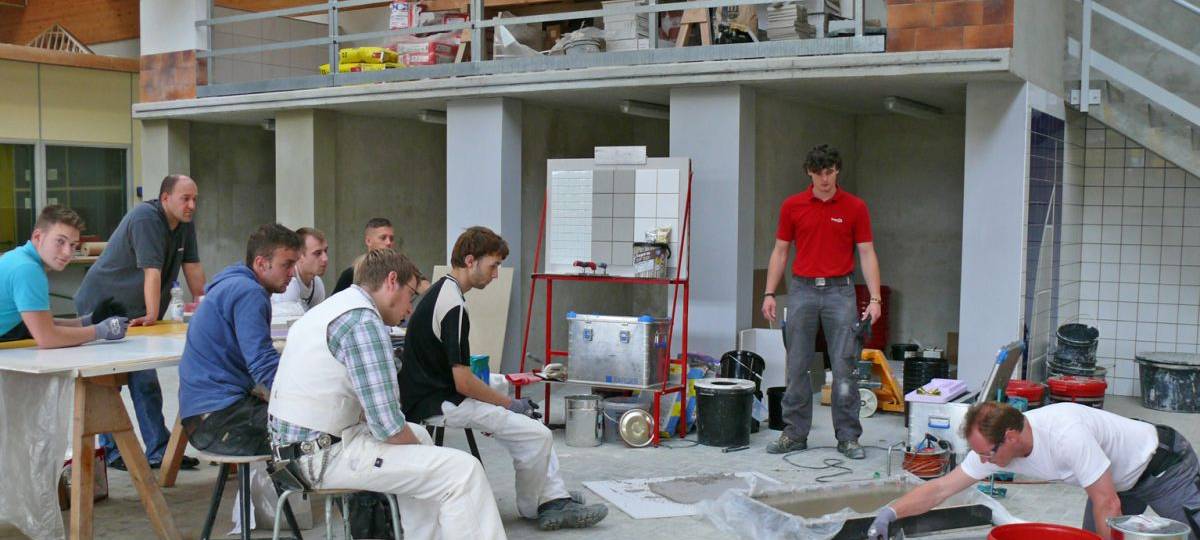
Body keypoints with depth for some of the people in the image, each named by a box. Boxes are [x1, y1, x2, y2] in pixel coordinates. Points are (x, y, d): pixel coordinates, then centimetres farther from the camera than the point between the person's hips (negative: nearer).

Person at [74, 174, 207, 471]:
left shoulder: (185, 223, 2)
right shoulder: (145, 218, -23)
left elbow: (193, 267, 6)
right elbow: (152, 271, -28)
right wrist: (152, 316, -31)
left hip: (135, 311, 8)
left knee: (145, 381, 7)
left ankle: (158, 450, 9)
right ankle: (110, 452, 6)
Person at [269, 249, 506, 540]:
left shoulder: (332, 307, 14)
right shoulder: (364, 321, -17)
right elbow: (388, 426, -20)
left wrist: (417, 446, 12)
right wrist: (420, 451, 0)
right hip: (327, 454, -10)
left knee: (417, 436, 28)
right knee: (463, 471, -13)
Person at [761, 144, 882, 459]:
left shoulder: (855, 208, 0)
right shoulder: (792, 206, 4)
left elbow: (867, 254, 0)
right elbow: (780, 251, 7)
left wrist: (874, 298, -9)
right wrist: (769, 294, 0)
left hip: (840, 291, -1)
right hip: (802, 290, 2)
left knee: (844, 368, -1)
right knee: (797, 367, 5)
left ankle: (848, 437, 8)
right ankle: (795, 433, 14)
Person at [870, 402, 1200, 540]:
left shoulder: (1066, 436, -40)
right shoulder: (995, 448, -18)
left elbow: (1107, 504, -33)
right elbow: (941, 488, -16)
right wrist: (891, 512, -28)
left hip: (1165, 465, -7)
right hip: (1117, 478, 7)